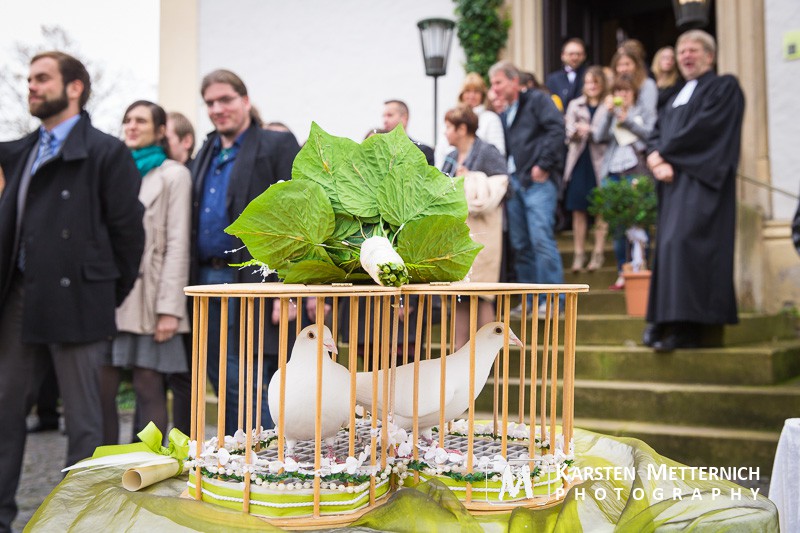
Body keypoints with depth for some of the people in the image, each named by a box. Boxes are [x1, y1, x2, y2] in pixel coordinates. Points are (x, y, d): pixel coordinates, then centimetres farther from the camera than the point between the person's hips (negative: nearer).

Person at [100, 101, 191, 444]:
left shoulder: (173, 175, 3)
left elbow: (177, 244, -5)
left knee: (148, 387, 0)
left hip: (148, 295, -4)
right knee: (101, 387, 2)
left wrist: (169, 308, -12)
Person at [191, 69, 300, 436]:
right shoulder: (206, 153, 18)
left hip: (252, 282, -7)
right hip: (207, 281, 7)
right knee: (222, 385, 13)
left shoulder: (278, 145, -3)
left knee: (248, 389, -7)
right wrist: (194, 281, 13)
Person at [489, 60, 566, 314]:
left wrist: (543, 164, -16)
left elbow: (557, 127, -13)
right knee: (520, 244, 7)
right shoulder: (504, 115, 21)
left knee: (541, 239, -12)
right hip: (514, 182, 7)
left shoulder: (537, 100, 1)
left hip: (537, 181, -7)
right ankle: (531, 300, 15)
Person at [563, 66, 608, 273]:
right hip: (579, 162, 3)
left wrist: (590, 130, -14)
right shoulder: (575, 105, 14)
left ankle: (598, 252, 8)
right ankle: (579, 253, 10)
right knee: (578, 209, 3)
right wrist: (576, 130, -15)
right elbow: (568, 133, 5)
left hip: (600, 161, -3)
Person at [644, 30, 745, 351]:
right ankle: (667, 322, 6)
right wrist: (655, 158, -6)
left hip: (701, 181, -8)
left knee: (681, 242, -19)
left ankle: (685, 327, -20)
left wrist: (662, 154, -7)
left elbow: (702, 128, -11)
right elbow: (657, 134, 16)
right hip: (673, 180, 8)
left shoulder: (724, 87, 3)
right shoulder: (677, 97, 27)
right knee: (670, 247, 3)